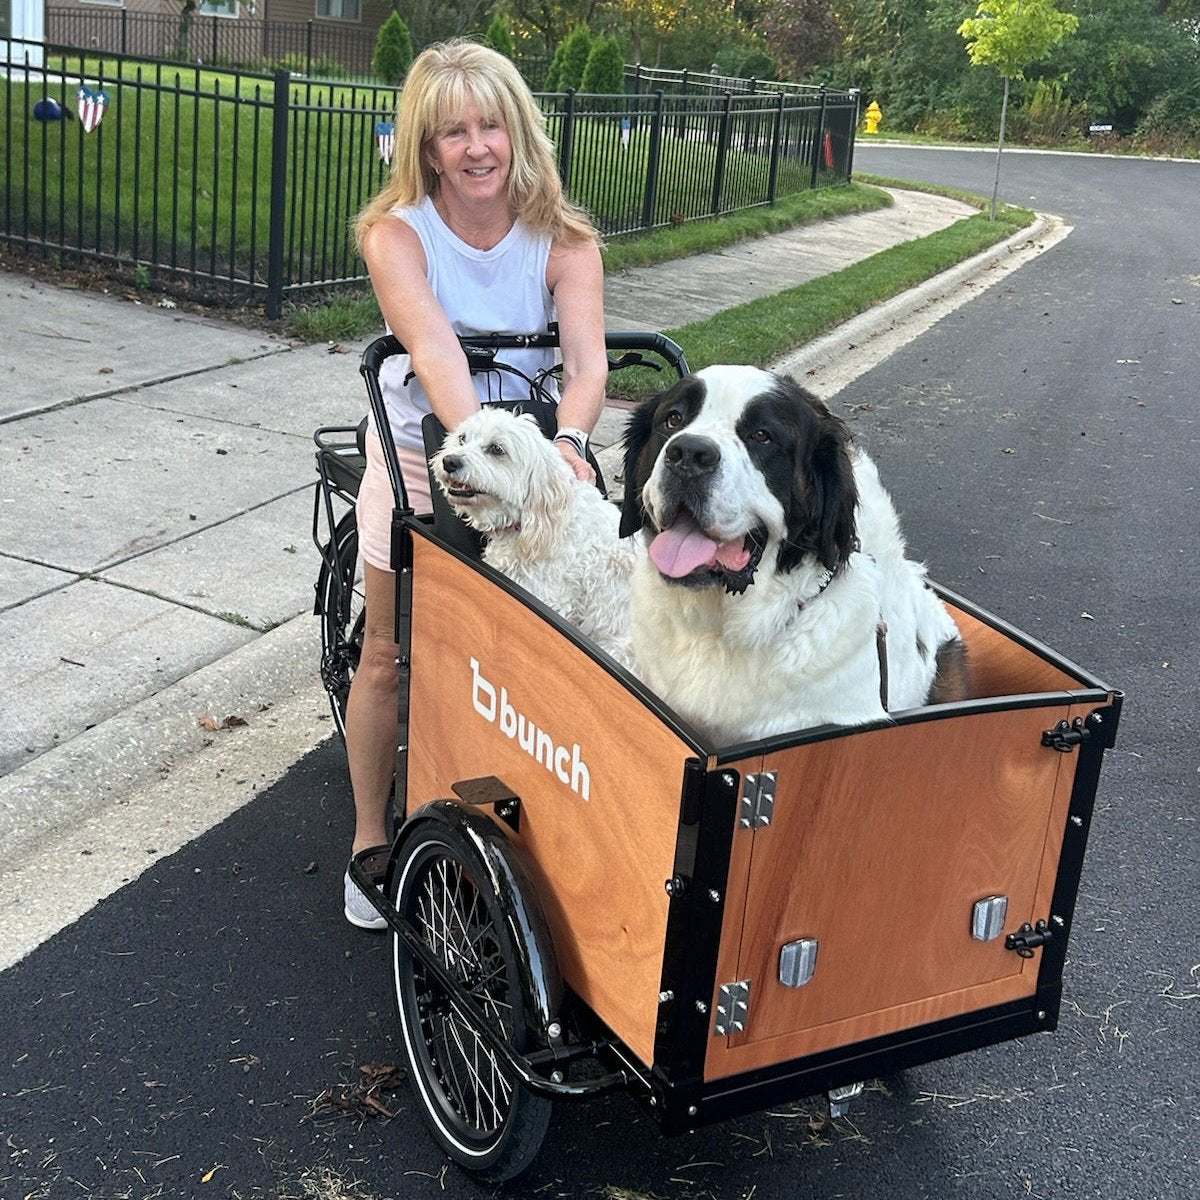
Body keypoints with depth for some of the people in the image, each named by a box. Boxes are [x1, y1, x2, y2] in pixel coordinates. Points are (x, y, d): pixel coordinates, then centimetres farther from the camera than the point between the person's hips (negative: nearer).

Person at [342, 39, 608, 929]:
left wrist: (567, 440, -48)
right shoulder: (397, 234, -18)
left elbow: (589, 360, -26)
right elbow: (436, 355, -34)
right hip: (421, 457, -1)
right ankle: (370, 838, 24)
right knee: (390, 656, 6)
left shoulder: (563, 240, -13)